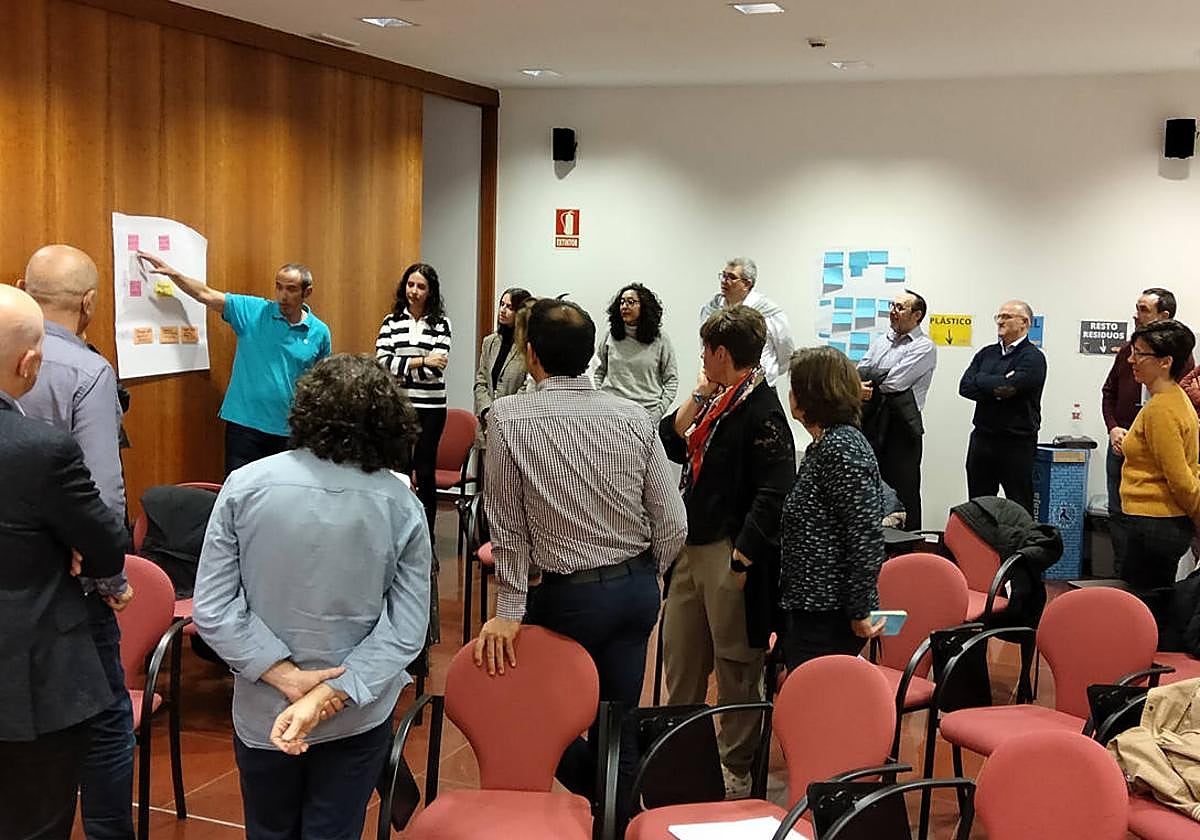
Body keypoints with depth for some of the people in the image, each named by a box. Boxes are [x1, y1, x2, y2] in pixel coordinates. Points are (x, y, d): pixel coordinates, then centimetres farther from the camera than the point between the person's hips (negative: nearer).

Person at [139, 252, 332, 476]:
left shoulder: (320, 333, 3)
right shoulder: (252, 311, 0)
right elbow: (205, 295, 0)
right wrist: (171, 273, -12)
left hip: (288, 431, 1)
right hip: (243, 424, -1)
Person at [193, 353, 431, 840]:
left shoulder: (246, 486, -15)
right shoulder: (401, 506, -14)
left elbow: (212, 610, -14)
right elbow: (406, 632, -15)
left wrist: (286, 677, -13)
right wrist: (327, 697, -16)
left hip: (262, 711, 1)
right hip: (359, 714, 0)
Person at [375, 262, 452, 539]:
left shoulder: (441, 323, 2)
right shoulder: (392, 321, 7)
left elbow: (437, 366, -8)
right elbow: (382, 361, -5)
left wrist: (401, 367, -10)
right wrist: (421, 362, -12)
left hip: (431, 407, -1)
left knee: (425, 472, 3)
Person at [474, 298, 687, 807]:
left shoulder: (508, 417, -12)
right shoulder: (633, 417, -4)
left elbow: (507, 525, -9)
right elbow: (673, 525, -2)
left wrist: (509, 612, -5)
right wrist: (639, 580, 13)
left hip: (570, 594, -4)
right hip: (640, 589, 4)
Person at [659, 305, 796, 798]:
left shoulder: (762, 410, -17)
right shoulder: (719, 400, 10)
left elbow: (773, 493, -21)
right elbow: (671, 443, 12)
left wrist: (743, 559, -22)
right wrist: (699, 395, 2)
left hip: (731, 555, -9)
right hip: (693, 546, 9)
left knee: (736, 667, 5)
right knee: (678, 655, 18)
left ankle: (736, 771, 19)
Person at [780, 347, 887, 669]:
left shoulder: (842, 448, -16)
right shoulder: (822, 446, 15)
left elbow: (867, 537, -20)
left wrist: (859, 612, -18)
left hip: (829, 615, -10)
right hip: (807, 607, 10)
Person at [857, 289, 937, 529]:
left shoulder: (924, 347, -5)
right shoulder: (879, 341, 17)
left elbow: (894, 382, -16)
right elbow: (859, 373, 7)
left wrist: (867, 380, -3)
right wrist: (861, 388, -14)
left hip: (901, 427, -6)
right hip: (871, 423, 6)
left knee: (903, 494, -2)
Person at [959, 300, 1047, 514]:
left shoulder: (1032, 358, -6)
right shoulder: (987, 353, 13)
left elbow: (1009, 388, -20)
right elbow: (965, 386, 0)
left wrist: (981, 382, -5)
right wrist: (999, 385, -10)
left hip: (1016, 443, -6)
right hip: (982, 438, 6)